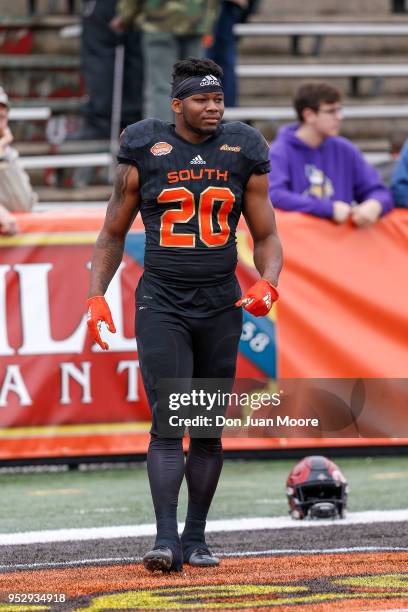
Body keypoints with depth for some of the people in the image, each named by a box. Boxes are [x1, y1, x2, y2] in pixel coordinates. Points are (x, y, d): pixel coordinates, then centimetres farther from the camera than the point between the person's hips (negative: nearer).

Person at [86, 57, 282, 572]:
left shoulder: (241, 154, 3)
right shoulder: (144, 153, -1)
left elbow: (266, 238, 9)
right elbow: (113, 234, 8)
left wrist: (267, 283, -11)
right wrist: (96, 297, -4)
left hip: (220, 307, 3)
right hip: (161, 306, -3)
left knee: (209, 428, 7)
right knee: (167, 422, -14)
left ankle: (196, 537, 19)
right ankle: (166, 539, -19)